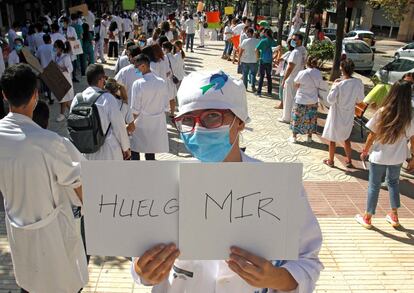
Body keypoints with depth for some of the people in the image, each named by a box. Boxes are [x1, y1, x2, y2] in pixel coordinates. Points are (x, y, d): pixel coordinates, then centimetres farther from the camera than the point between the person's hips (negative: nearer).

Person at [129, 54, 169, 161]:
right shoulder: (162, 82, -5)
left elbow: (135, 110, -13)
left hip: (141, 124, -4)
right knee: (151, 154, 15)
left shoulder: (138, 84, -17)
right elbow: (166, 106, 1)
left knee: (135, 152, 12)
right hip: (157, 124, 4)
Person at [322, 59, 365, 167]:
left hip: (337, 115, -4)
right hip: (349, 116, 5)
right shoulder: (359, 83, -11)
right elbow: (360, 99, -1)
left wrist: (334, 86, -10)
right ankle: (349, 160, 30)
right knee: (346, 138, 23)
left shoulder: (339, 85, -25)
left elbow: (330, 100, -19)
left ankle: (331, 161, 24)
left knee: (332, 138, 13)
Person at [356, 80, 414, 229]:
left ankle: (367, 218, 22)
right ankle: (394, 216, 32)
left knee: (374, 185, 11)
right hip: (397, 157, 3)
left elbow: (372, 135, -11)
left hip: (379, 156, -2)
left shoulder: (382, 112, -17)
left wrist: (365, 151, 4)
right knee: (393, 183, 24)